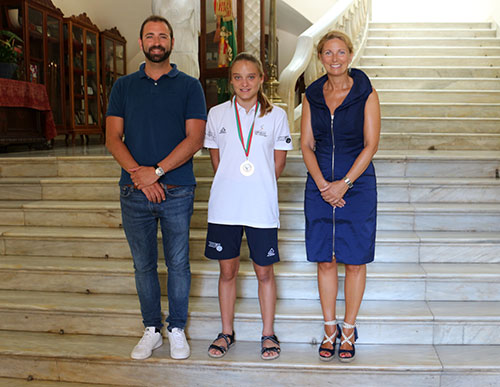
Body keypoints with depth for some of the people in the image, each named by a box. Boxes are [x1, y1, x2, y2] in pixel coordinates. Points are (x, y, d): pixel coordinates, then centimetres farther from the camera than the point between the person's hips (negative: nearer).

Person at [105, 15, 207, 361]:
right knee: (144, 265, 10)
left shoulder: (189, 86, 4)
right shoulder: (124, 86, 11)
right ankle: (152, 329, 24)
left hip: (177, 191, -2)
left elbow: (195, 139, -5)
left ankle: (177, 329, 20)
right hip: (134, 191, 2)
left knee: (178, 263, 5)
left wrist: (156, 171, -15)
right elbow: (113, 137, 3)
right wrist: (137, 172, -13)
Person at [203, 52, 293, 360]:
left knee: (264, 271, 7)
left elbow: (278, 163, 6)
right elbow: (216, 159, 12)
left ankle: (268, 334, 23)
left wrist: (257, 186, 5)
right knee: (227, 270, 10)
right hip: (224, 206, 1)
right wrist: (233, 186, 7)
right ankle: (227, 333, 26)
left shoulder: (276, 115, 1)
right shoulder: (217, 114, 5)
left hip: (262, 207, -1)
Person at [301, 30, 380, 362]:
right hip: (320, 187, 3)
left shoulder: (366, 94, -1)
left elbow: (371, 144, -6)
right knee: (325, 260, 5)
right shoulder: (312, 95, 7)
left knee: (355, 260, 3)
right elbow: (307, 145, 4)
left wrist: (344, 183, -13)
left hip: (357, 184, -2)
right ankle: (330, 329, 20)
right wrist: (323, 184, -10)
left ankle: (349, 330, 19)